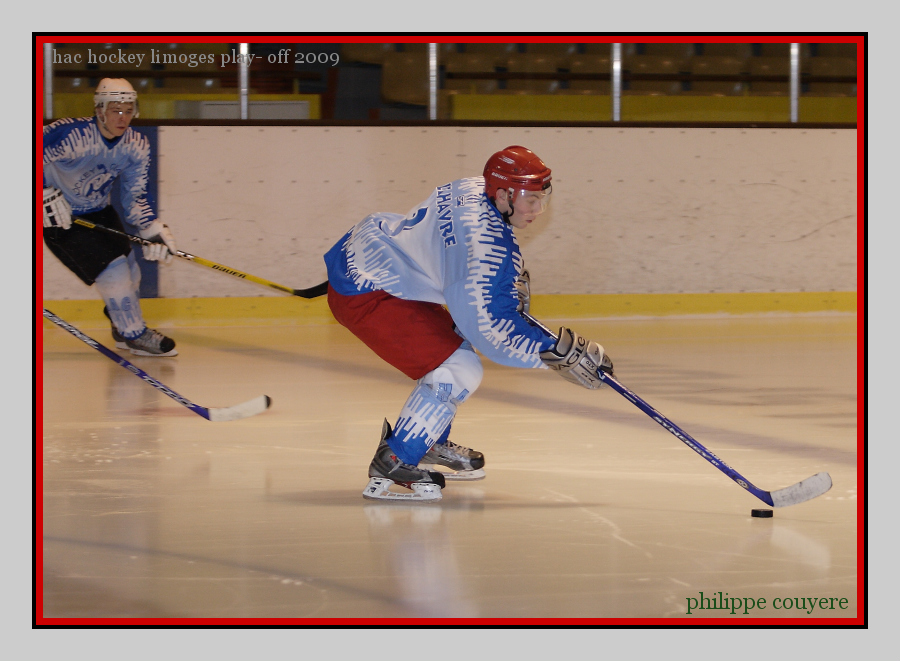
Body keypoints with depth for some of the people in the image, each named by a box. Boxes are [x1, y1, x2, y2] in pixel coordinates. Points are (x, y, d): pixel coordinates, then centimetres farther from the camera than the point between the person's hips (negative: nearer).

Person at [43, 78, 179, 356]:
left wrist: (152, 231, -15)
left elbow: (135, 197, -3)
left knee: (128, 268, 9)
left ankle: (124, 330, 32)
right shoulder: (70, 135, -31)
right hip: (61, 216, -7)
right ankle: (134, 334, 0)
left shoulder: (136, 145, -8)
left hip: (98, 211, 7)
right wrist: (46, 194, -28)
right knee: (111, 267, -14)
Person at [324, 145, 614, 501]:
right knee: (459, 370, -14)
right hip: (362, 294, -11)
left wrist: (513, 282, 15)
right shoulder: (487, 241, -26)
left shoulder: (477, 191, 4)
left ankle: (430, 446, 38)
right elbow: (489, 320, -28)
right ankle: (391, 465, -8)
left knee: (453, 342, 24)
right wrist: (557, 352, -24)